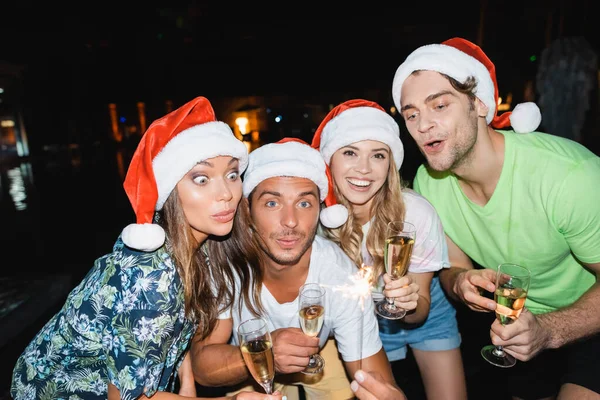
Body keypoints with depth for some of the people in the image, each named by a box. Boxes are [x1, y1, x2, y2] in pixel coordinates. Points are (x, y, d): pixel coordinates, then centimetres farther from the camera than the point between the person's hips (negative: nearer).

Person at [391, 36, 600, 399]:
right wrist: (460, 281, -28)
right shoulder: (427, 182, -17)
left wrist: (549, 330, -37)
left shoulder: (568, 174, -34)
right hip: (524, 321, 4)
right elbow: (453, 266, -6)